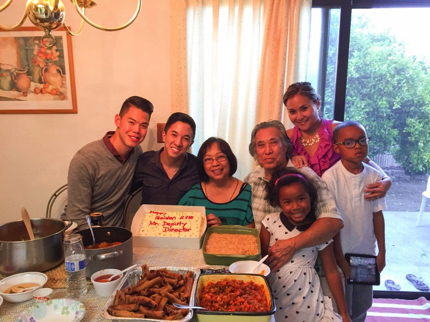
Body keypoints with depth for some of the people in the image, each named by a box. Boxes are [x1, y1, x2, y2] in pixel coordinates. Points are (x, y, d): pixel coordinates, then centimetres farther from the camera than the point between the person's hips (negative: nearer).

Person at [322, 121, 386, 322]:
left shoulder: (374, 176, -4)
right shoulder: (330, 177, -18)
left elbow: (377, 215, 3)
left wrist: (382, 252, 6)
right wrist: (340, 260, -11)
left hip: (367, 254, 4)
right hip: (342, 254, -4)